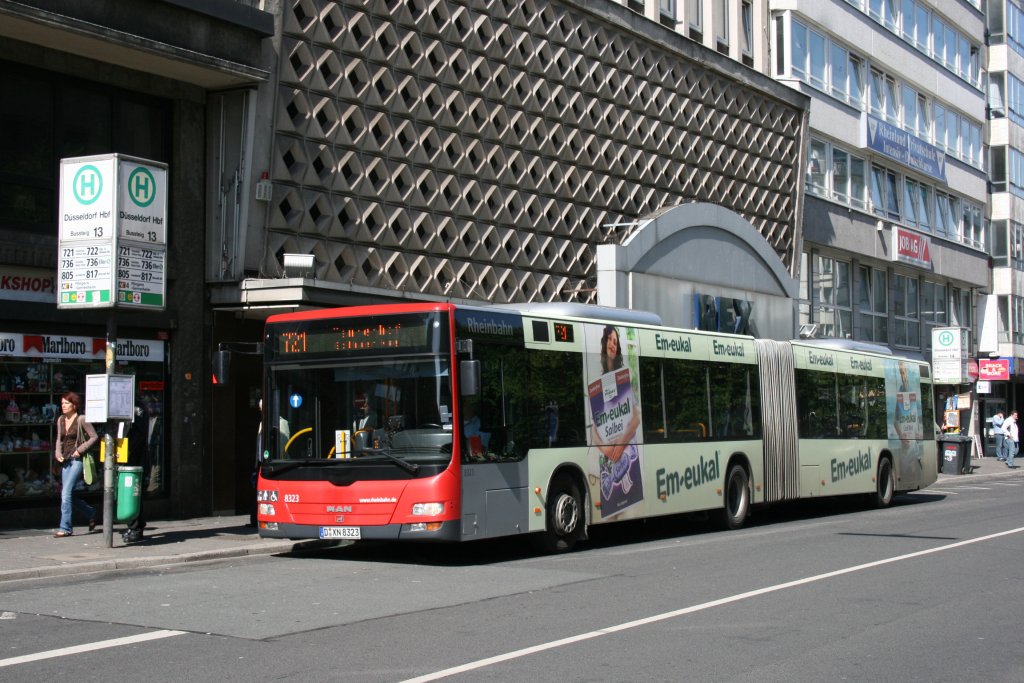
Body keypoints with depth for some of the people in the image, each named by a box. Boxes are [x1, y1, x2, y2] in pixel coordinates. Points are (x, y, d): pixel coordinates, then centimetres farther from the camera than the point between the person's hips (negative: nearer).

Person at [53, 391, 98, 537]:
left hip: (77, 460, -7)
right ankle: (91, 513, 30)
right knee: (70, 495, 8)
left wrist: (80, 449, -13)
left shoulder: (81, 420, -7)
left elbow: (94, 437, -6)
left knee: (66, 493, -13)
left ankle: (65, 528, -10)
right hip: (65, 460, 7)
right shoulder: (60, 420, 12)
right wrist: (58, 453, 5)